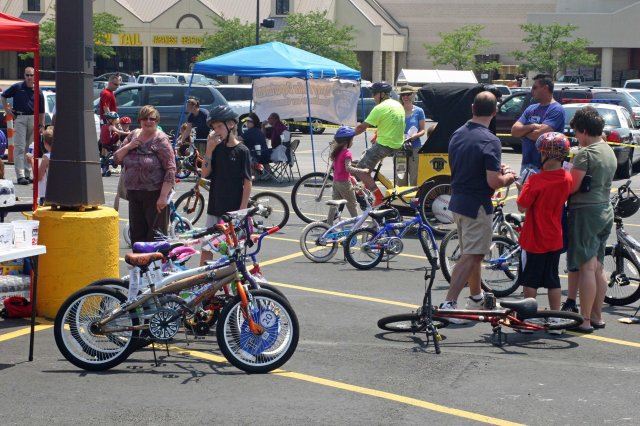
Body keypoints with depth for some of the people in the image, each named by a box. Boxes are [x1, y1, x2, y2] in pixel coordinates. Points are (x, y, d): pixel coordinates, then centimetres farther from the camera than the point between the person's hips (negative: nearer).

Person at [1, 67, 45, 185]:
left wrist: (42, 125, 6)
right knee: (20, 147, -9)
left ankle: (27, 174, 19)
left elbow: (41, 111, 11)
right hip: (19, 119, -3)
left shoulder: (38, 92, 7)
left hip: (33, 120, 3)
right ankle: (20, 175, -15)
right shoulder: (17, 87, 2)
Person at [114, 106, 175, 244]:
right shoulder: (133, 135, 11)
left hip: (154, 195, -6)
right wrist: (129, 146, -7)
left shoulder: (161, 140, -8)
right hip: (134, 194, 6)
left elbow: (170, 169, -14)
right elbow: (117, 158, 12)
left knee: (156, 234, -4)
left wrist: (163, 196, -20)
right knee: (136, 233, 10)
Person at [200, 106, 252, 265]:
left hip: (234, 210, -5)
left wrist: (242, 209, -13)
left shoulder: (241, 151, -8)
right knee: (206, 249, 5)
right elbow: (205, 174, 1)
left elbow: (247, 183, -8)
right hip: (215, 208, 5)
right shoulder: (216, 148, 7)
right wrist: (209, 149, -9)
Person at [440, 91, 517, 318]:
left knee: (471, 253, 23)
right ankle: (449, 303, -13)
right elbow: (494, 181, -23)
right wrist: (508, 176, -1)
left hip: (457, 202, 8)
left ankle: (476, 297, 38)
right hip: (477, 205, -8)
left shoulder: (457, 134, 5)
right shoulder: (489, 141, -19)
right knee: (471, 256, -4)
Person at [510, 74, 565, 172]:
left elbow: (539, 135, -19)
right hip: (526, 164, 8)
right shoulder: (531, 109, 15)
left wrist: (523, 131, -1)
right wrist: (532, 127, -12)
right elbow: (514, 131, 5)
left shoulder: (556, 110, -9)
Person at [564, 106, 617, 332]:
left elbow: (573, 186, -17)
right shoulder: (609, 152, 12)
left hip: (585, 212, -9)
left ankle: (584, 320, -5)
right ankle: (597, 316, 19)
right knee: (598, 268, 14)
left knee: (586, 268, -6)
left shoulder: (585, 153, -15)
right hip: (606, 210, 9)